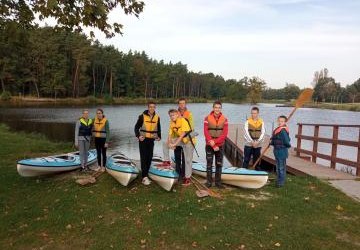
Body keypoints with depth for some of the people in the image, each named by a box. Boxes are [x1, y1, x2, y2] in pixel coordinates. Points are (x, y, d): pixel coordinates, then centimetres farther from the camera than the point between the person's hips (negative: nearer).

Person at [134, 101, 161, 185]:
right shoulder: (142, 116, -7)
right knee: (144, 158, -7)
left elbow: (158, 128, 16)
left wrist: (159, 136, 1)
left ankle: (145, 174, 21)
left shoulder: (157, 117, 5)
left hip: (151, 140, 5)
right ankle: (144, 177, -8)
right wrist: (138, 136, -16)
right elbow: (136, 127, -2)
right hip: (143, 139, -4)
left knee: (149, 158, 8)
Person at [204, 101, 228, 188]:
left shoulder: (224, 119, -1)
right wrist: (213, 145, -14)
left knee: (219, 164, 8)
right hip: (209, 145, -1)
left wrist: (215, 141, -19)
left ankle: (218, 182, 19)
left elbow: (225, 134, -7)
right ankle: (209, 181, 15)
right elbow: (206, 133, -10)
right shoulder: (207, 118, -5)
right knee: (209, 164, 4)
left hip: (220, 146, 2)